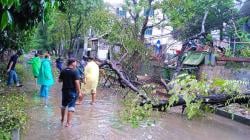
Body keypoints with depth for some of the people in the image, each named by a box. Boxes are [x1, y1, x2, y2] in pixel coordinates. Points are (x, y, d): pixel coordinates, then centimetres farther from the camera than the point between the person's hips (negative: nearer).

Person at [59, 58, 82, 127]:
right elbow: (77, 82, -20)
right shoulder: (74, 72, -15)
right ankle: (68, 123, -1)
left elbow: (59, 80, 10)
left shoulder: (63, 71, 2)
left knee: (63, 105, 21)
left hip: (64, 90, 6)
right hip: (72, 91, -6)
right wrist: (79, 92, -15)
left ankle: (62, 119, 39)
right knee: (71, 107, 0)